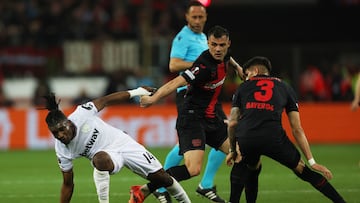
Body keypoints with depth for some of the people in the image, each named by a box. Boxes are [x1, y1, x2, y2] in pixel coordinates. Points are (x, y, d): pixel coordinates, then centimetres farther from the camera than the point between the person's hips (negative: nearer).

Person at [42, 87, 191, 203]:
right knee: (100, 159, -40)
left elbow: (104, 101, -8)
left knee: (162, 178, 0)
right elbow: (68, 184, -10)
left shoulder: (82, 114, -25)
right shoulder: (62, 151, -19)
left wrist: (136, 92, 0)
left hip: (121, 141, 2)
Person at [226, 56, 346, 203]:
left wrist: (233, 150, 33)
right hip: (273, 137, 0)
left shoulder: (243, 87, 27)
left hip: (245, 138, 0)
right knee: (301, 169, 17)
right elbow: (297, 129, 22)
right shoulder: (285, 88, 27)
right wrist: (312, 161, 22)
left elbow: (232, 123, 18)